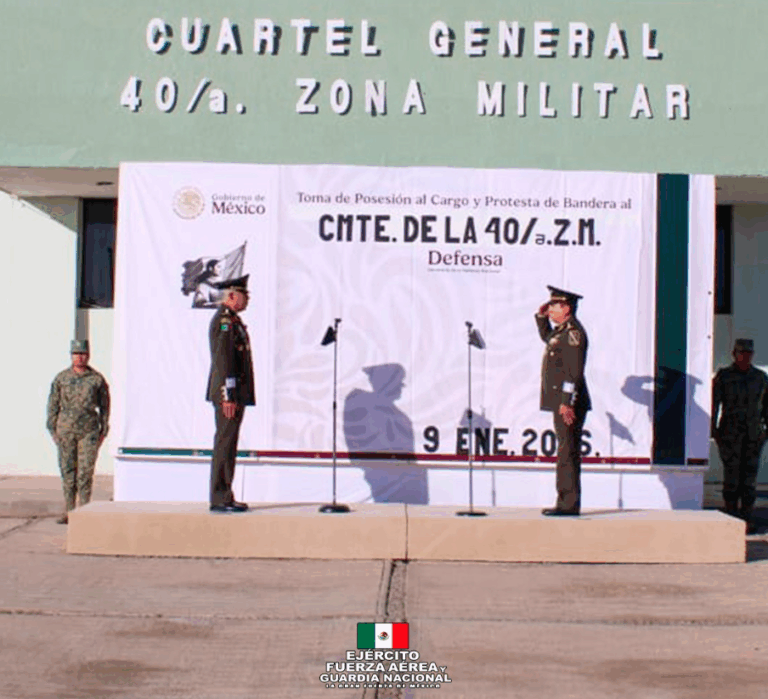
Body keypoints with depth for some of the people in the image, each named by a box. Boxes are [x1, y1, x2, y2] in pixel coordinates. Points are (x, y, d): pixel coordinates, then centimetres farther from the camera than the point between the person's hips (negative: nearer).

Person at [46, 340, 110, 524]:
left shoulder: (97, 379, 3)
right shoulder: (61, 378, 5)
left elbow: (104, 405, 8)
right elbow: (53, 404, 8)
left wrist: (104, 431, 4)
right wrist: (52, 430, 3)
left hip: (89, 431, -1)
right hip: (66, 431, 2)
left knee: (85, 471, -5)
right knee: (67, 471, 4)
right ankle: (69, 512, 9)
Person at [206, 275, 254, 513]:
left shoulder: (232, 319, 19)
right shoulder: (224, 320, -13)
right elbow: (222, 360, -19)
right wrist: (228, 397, -22)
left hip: (234, 394, 10)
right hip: (228, 393, -10)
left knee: (227, 443, 12)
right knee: (225, 443, -8)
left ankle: (224, 497, 16)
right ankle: (220, 499, -6)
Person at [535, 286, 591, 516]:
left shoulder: (573, 332, -15)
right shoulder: (562, 330, 16)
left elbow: (574, 370, -21)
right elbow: (547, 337, 40)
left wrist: (566, 402, -25)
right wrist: (541, 317, 23)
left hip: (568, 402, -10)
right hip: (561, 402, 10)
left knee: (568, 451, -9)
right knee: (565, 451, 12)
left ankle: (569, 504, -7)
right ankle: (566, 502, 18)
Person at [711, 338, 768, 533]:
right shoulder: (723, 376, -1)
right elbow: (714, 403, -2)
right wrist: (713, 430, -9)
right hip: (730, 433, -2)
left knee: (750, 475, -1)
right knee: (731, 474, -2)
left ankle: (747, 520, 4)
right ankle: (731, 518, 8)